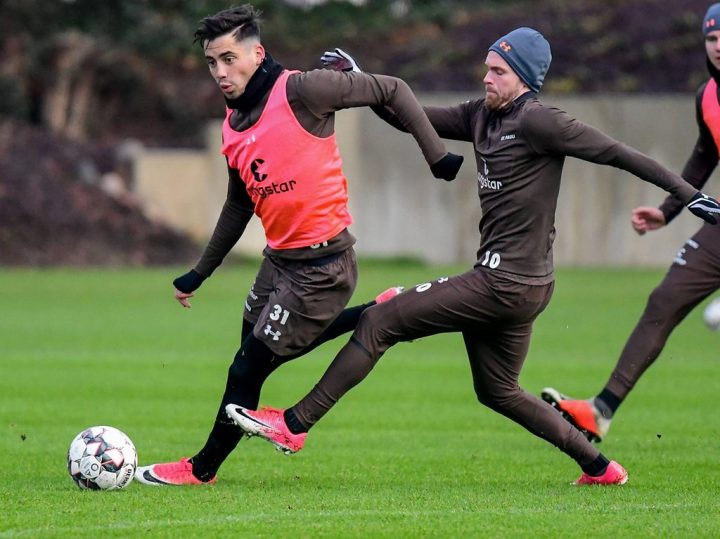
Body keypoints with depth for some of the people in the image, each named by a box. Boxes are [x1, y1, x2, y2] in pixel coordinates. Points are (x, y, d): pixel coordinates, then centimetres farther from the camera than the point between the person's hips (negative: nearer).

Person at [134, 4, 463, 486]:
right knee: (260, 342, 22)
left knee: (249, 367, -4)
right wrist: (201, 273, 25)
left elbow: (393, 90, -11)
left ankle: (203, 469, 13)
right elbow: (239, 205, 22)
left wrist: (437, 156, -15)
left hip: (321, 267, -8)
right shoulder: (234, 126, 7)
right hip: (279, 260, 8)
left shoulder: (300, 92, -17)